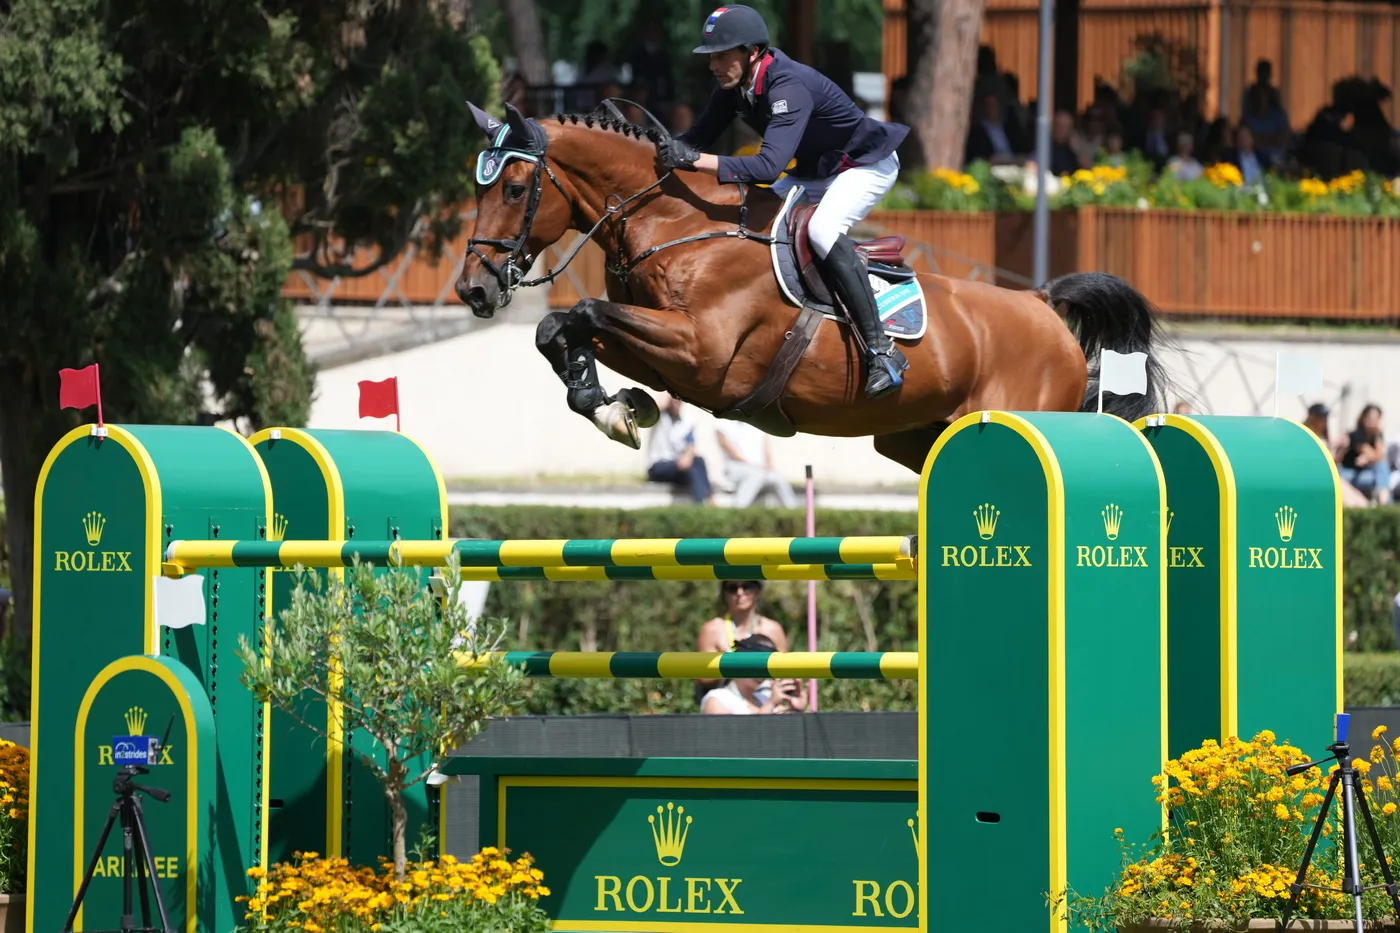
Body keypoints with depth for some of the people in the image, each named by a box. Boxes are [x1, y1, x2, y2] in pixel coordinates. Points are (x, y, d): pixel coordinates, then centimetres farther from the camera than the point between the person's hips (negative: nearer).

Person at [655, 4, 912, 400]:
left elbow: (770, 165, -46)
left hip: (867, 164, -10)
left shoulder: (789, 87, -35)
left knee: (822, 231, -33)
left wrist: (696, 160, -52)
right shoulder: (734, 88, -8)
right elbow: (698, 138, -2)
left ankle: (882, 351, -33)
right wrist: (663, 146, -22)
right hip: (815, 171, 10)